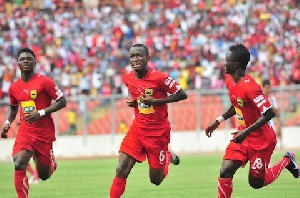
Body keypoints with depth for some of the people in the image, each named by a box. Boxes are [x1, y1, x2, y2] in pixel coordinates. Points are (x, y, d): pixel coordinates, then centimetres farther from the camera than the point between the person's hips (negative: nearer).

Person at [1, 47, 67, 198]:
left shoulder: (44, 81, -8)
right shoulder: (14, 87, 6)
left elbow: (62, 102, -8)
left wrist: (40, 113, -18)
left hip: (44, 133, -2)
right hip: (25, 132, 2)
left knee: (44, 175, 7)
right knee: (19, 164, -24)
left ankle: (51, 162, 44)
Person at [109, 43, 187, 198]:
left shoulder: (159, 78, -18)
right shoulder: (128, 78, 0)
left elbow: (182, 95, -13)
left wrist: (156, 101, -20)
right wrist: (132, 102, -3)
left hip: (158, 132, -4)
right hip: (137, 129, 4)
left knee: (156, 180, 9)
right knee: (121, 170, -15)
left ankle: (168, 156, 39)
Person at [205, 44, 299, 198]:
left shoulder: (249, 87, -28)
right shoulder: (230, 80, 1)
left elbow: (269, 113, -30)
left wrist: (246, 132, -31)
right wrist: (218, 121, 11)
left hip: (261, 140, -7)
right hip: (243, 135, 7)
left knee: (256, 183, 7)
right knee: (225, 172, -10)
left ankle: (287, 161, 29)